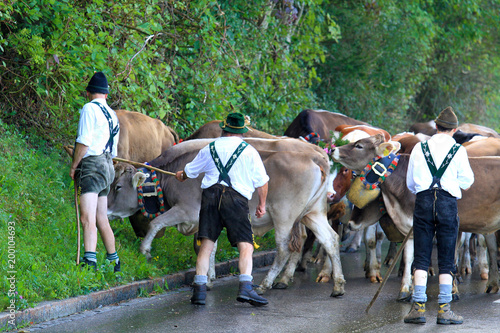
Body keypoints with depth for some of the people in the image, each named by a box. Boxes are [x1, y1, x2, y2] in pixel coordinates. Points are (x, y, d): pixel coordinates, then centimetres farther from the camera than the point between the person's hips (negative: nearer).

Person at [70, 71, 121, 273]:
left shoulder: (89, 109, -6)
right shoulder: (112, 115, 20)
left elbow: (83, 142, -14)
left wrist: (74, 166, -5)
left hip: (92, 165, -9)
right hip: (107, 166, 9)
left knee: (88, 219, -20)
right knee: (102, 220, 18)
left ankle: (90, 262, -34)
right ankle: (114, 262, 25)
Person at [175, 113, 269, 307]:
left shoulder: (210, 149, 16)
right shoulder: (250, 151, 8)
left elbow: (190, 171, 29)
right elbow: (262, 181, 7)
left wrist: (181, 176, 51)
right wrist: (262, 205, 19)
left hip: (210, 194, 3)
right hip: (236, 198, -3)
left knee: (206, 244, 3)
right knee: (245, 245, -4)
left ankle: (199, 289, -3)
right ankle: (245, 288, -20)